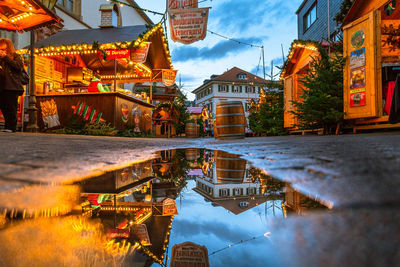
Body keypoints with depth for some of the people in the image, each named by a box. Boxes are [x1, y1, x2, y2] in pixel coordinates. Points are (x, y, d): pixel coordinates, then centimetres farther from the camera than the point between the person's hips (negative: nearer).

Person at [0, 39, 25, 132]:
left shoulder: (15, 56, 7)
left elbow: (19, 67, -11)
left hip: (12, 86, -5)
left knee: (11, 107, -6)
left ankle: (11, 126, -2)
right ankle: (8, 125, 12)